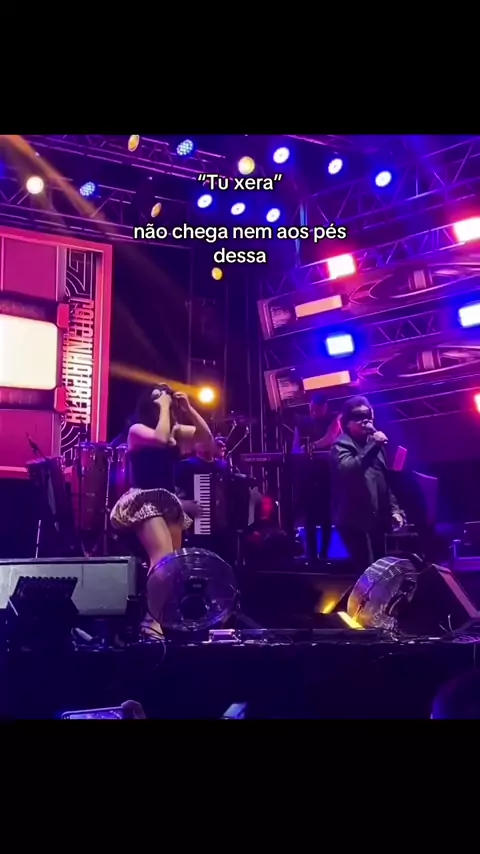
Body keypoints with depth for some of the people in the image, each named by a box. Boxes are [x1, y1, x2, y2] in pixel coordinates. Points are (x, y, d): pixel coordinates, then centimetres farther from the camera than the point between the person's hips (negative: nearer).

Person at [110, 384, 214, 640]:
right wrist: (163, 408, -11)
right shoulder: (137, 429, -3)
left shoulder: (176, 430, 14)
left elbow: (207, 437, 6)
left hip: (168, 502, 7)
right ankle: (153, 621, -21)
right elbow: (160, 438, -22)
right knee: (164, 559, -23)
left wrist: (188, 409, -1)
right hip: (144, 501, -7)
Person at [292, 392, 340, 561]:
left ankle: (324, 552, 4)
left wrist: (312, 446, -33)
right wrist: (301, 452, -16)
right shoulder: (302, 423, 13)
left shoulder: (333, 420, 3)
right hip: (307, 471, 2)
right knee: (309, 512, 0)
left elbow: (330, 438, -16)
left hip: (327, 470, -2)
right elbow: (295, 448, 8)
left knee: (326, 513, -2)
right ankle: (311, 553, 3)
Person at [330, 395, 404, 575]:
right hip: (355, 520, -8)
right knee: (367, 570, -15)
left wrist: (394, 509, 16)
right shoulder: (341, 445, -5)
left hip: (377, 519, 8)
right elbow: (347, 469, -28)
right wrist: (373, 446, -28)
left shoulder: (374, 443, 18)